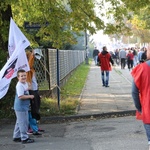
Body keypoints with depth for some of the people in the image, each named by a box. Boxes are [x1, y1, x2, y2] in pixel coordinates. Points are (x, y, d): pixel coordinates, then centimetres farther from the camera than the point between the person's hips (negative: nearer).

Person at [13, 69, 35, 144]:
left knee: (19, 122, 18)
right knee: (23, 123, -3)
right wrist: (30, 96, -18)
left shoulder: (25, 83, 10)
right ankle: (24, 138, 5)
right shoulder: (19, 85, -20)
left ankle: (16, 137, 28)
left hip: (24, 107, 10)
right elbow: (20, 96, -27)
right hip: (21, 107, -10)